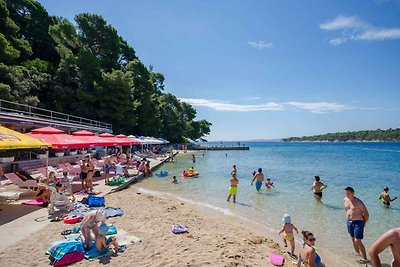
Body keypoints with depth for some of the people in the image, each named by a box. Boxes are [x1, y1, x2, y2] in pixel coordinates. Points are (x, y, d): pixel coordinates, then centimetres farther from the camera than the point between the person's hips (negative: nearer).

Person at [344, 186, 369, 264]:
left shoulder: (358, 202, -19)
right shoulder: (345, 200, 2)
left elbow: (366, 214, -11)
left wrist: (364, 223, -2)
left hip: (358, 222, -7)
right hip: (349, 222, 7)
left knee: (358, 241, -9)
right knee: (353, 240, 17)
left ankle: (365, 259, 4)